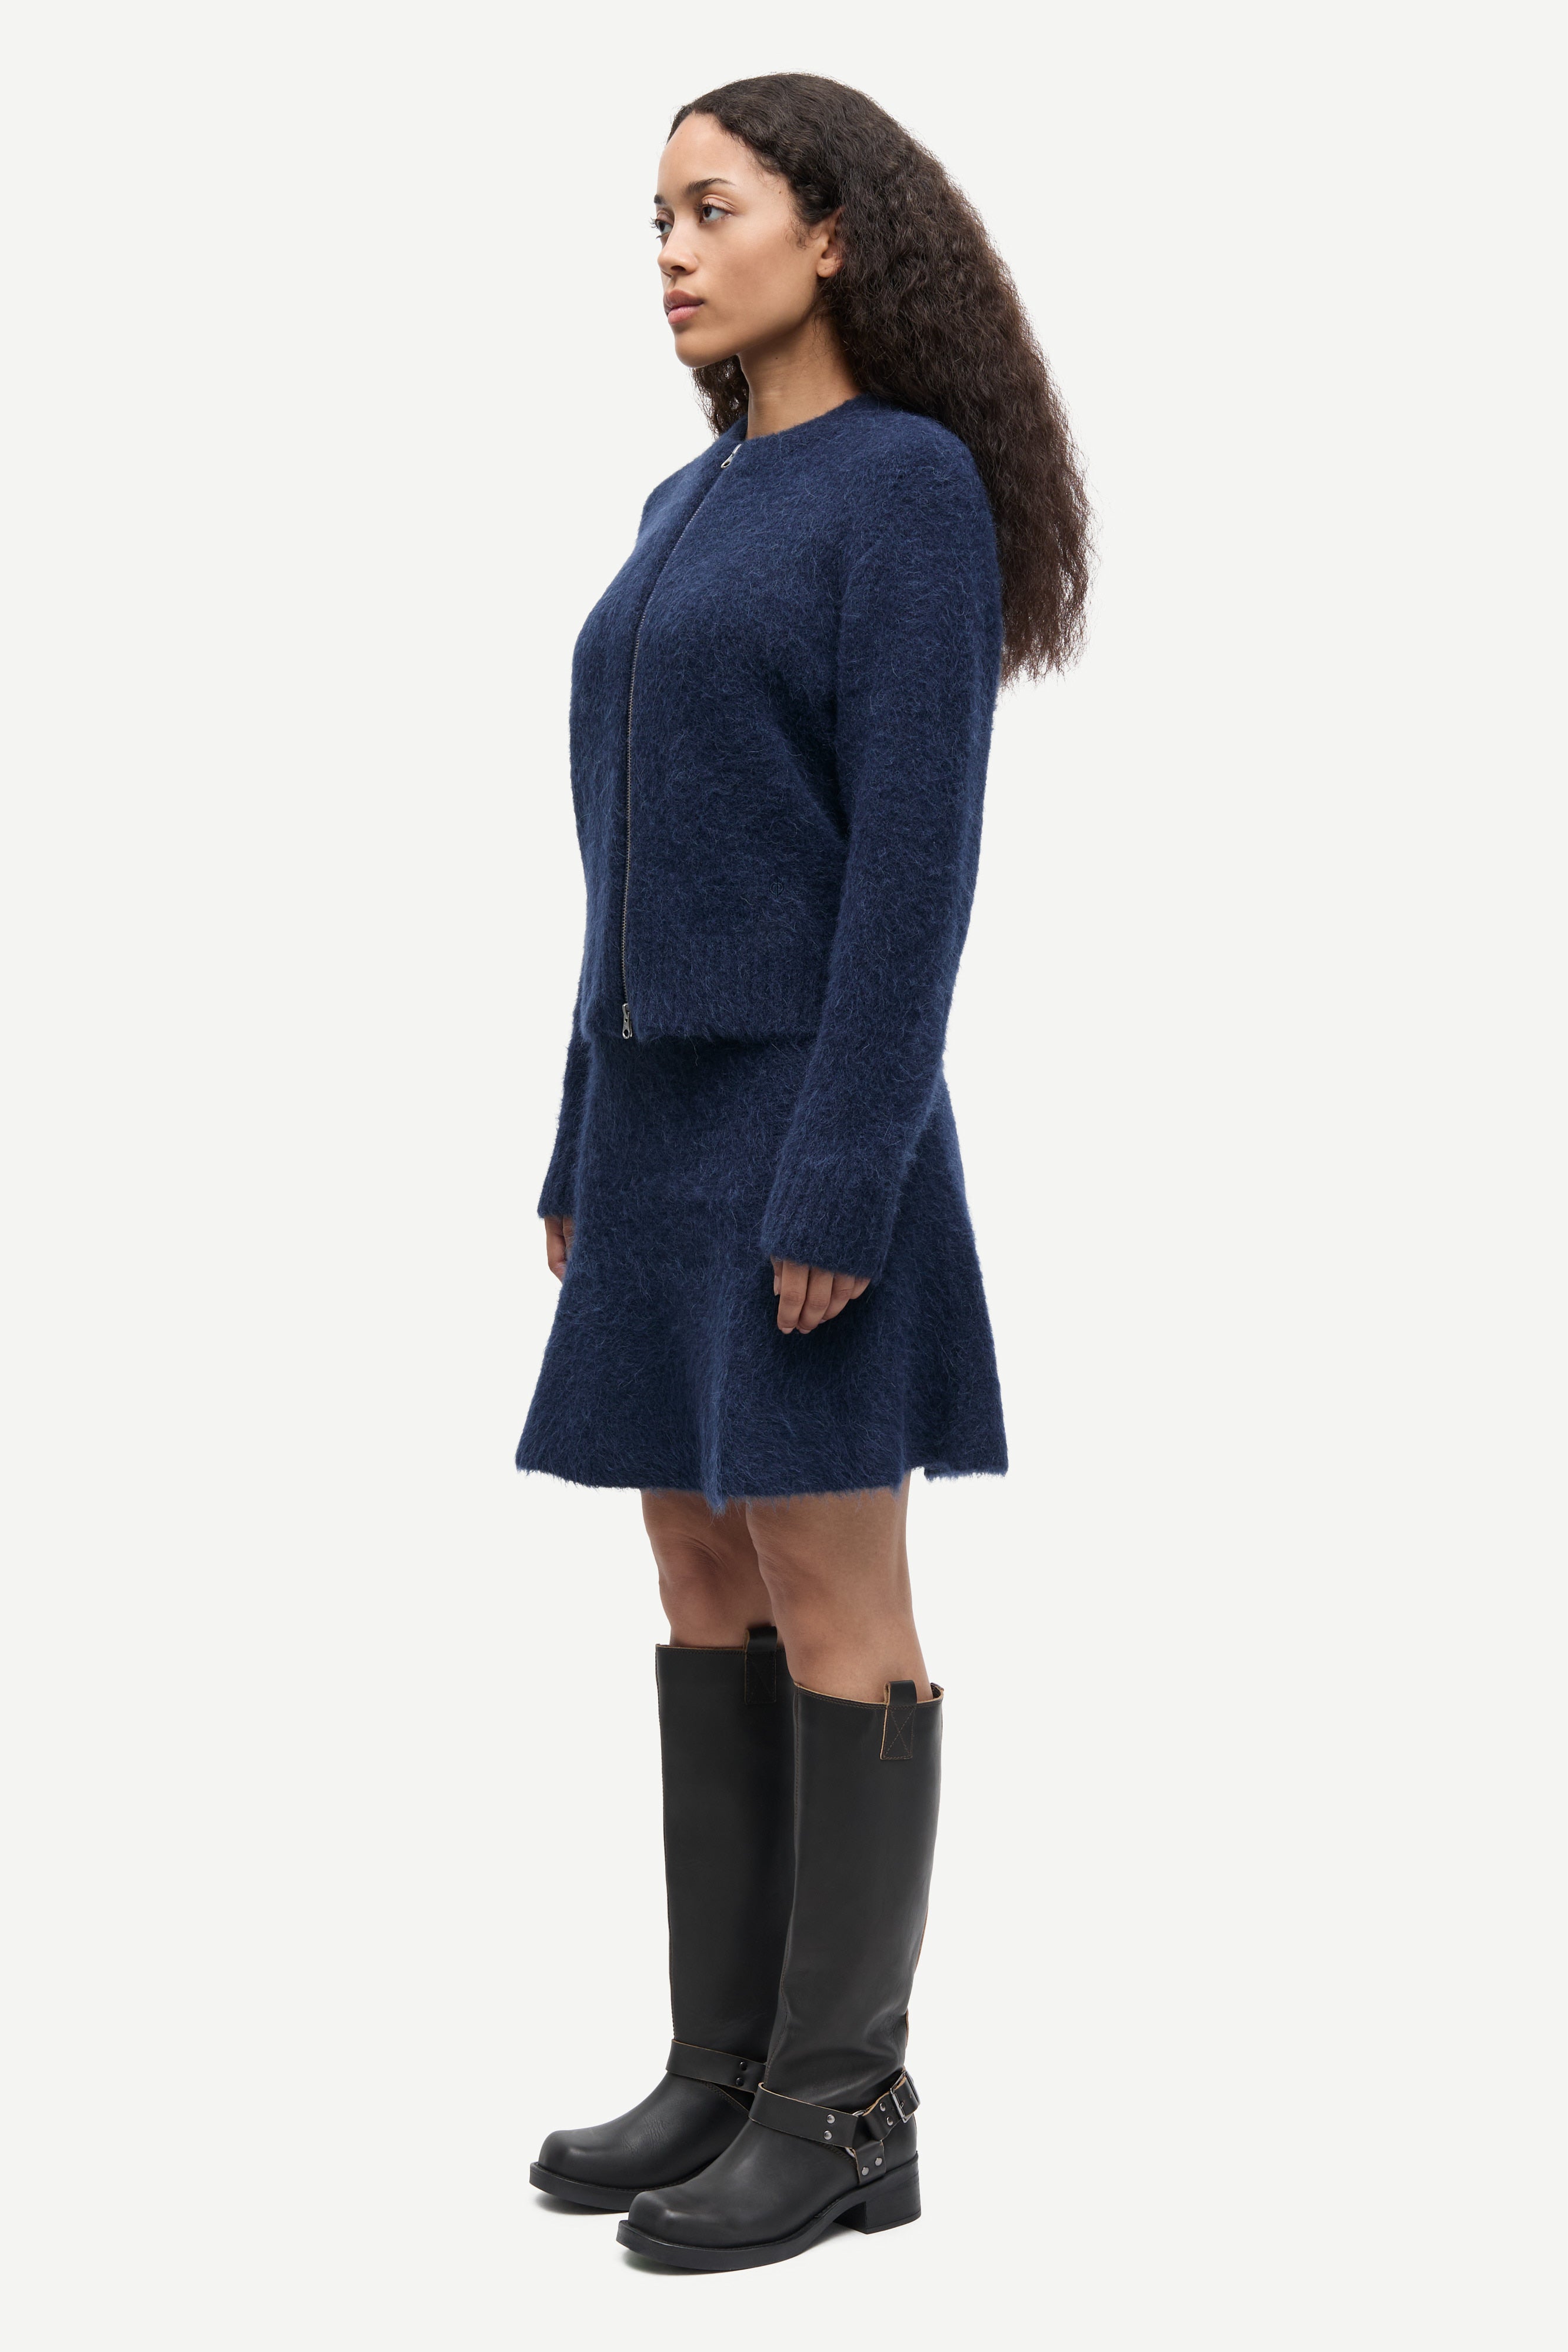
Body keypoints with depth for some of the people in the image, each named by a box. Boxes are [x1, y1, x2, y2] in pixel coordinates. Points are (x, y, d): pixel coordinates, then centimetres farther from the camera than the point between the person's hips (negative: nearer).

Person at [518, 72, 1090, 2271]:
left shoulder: (917, 488, -11)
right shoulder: (700, 510, 16)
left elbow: (917, 853, -17)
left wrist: (842, 1182, -22)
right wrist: (590, 1151, 15)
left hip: (816, 1113, -9)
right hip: (684, 1104, 9)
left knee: (827, 1603, -5)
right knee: (705, 1586, 9)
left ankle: (847, 2108, 4)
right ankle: (734, 2064, 17)